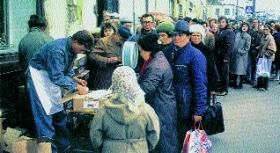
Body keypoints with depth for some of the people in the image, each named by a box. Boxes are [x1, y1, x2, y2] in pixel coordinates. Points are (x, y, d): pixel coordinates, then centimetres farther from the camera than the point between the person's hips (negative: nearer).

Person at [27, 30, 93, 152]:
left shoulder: (71, 48, -4)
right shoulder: (57, 49, -32)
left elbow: (67, 69, 10)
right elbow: (57, 76, -33)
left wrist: (75, 79, -6)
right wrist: (76, 88, -31)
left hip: (52, 75, 9)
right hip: (39, 74, -8)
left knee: (58, 111, 9)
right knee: (45, 113, -9)